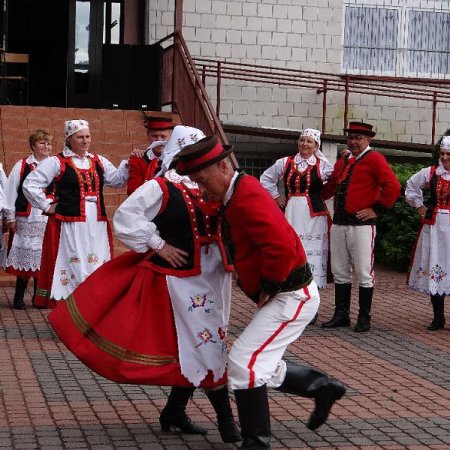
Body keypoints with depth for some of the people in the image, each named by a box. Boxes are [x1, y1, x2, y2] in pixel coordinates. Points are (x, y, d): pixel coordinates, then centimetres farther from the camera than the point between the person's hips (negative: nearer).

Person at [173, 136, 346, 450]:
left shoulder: (247, 198, -23)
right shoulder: (237, 195, 8)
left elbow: (282, 247, -35)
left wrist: (268, 287, -21)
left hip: (293, 297, -10)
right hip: (283, 295, 10)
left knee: (244, 362, -11)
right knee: (261, 365, 17)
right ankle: (323, 387, 29)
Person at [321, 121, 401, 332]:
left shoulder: (374, 159, -5)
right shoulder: (342, 161, 17)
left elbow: (393, 187, -13)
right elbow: (330, 186, 27)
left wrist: (376, 209, -11)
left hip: (362, 225, -7)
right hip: (338, 224, 7)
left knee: (364, 273, 0)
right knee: (340, 272, 11)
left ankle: (364, 318, 8)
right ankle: (341, 315, 19)